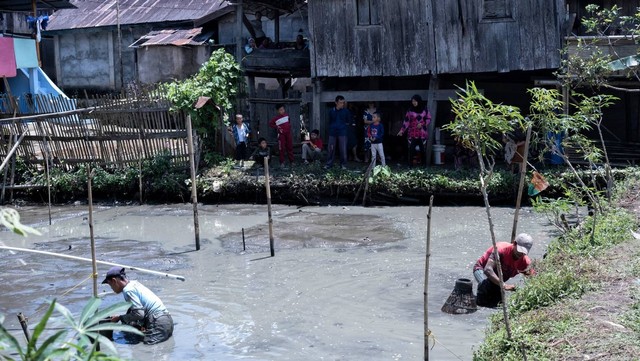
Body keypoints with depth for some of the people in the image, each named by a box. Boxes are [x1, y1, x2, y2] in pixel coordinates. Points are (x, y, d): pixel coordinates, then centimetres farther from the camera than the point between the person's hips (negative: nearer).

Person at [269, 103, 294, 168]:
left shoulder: (287, 115, 4)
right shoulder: (276, 118, -9)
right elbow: (270, 123, 1)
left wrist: (289, 126, 7)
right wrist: (276, 127, -6)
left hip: (288, 134, 4)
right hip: (281, 135, -4)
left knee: (290, 148, 7)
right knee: (282, 149, -2)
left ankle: (291, 161, 14)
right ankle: (282, 162, 3)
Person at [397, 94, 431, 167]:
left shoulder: (424, 109, 4)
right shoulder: (410, 110, 2)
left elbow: (429, 118, 9)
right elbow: (406, 121, 0)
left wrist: (422, 124, -7)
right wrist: (402, 130, -8)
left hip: (422, 133, 1)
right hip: (412, 134, -1)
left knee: (422, 150, -1)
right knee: (411, 149, -7)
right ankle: (410, 165, -2)